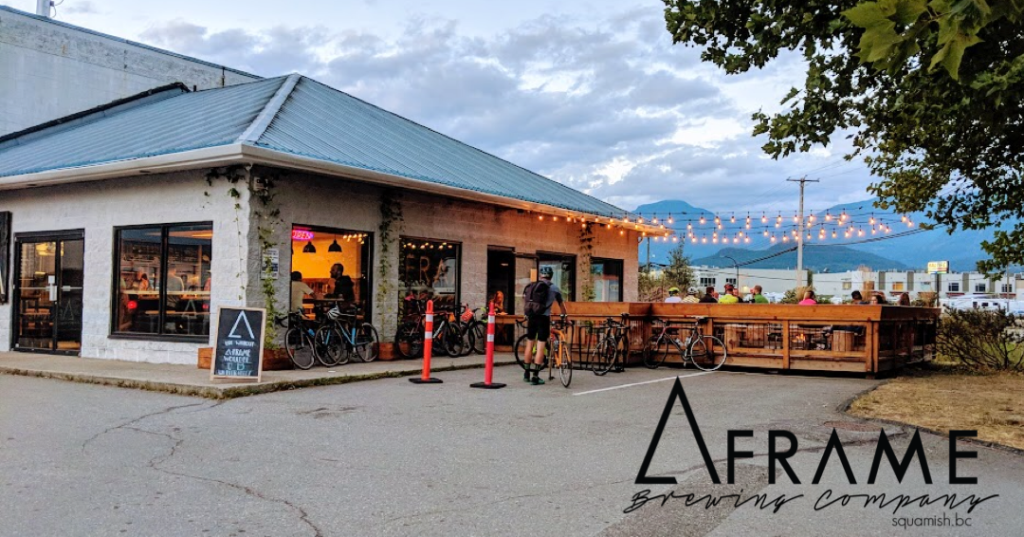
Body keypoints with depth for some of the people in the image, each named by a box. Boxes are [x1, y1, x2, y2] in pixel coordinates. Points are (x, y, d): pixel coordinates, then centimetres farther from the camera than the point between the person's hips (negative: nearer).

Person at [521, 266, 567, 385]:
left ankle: (527, 374, 24)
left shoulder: (531, 286, 13)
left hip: (531, 317, 4)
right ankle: (535, 377, -2)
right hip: (543, 317, -4)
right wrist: (565, 316, 30)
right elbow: (561, 304, 15)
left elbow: (525, 299, 18)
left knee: (529, 344, 14)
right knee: (540, 346, -1)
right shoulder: (554, 288, 5)